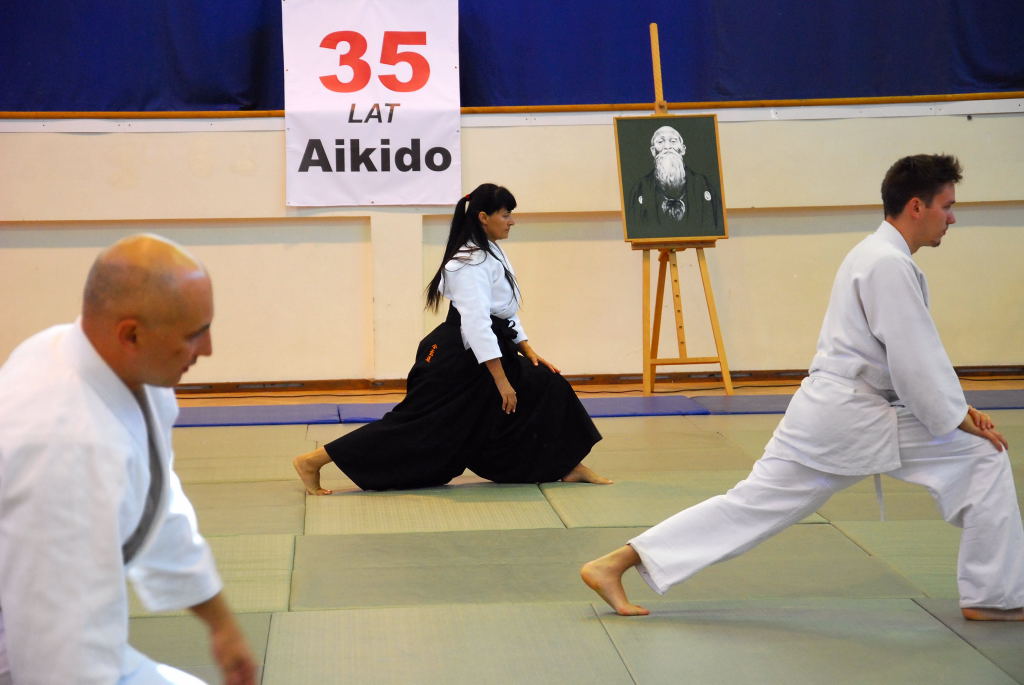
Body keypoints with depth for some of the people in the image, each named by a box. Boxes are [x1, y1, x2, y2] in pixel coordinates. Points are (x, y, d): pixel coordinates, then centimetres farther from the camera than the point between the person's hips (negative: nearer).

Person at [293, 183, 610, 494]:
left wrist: (527, 350, 10)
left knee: (546, 390, 8)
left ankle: (569, 467, 21)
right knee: (415, 423, -9)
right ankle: (313, 461, -6)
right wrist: (501, 381, -25)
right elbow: (477, 323, -26)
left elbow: (504, 315, 19)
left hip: (482, 352, 10)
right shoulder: (471, 262, -20)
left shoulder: (492, 254, 11)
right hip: (457, 359, -10)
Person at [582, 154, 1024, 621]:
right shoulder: (889, 265, -15)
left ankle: (615, 563, 6)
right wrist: (958, 419, -8)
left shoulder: (876, 254, 18)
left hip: (824, 409, 10)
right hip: (854, 416, -10)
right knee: (983, 455, -2)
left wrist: (956, 408, 14)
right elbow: (915, 362, -18)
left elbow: (913, 351, 21)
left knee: (752, 503, 8)